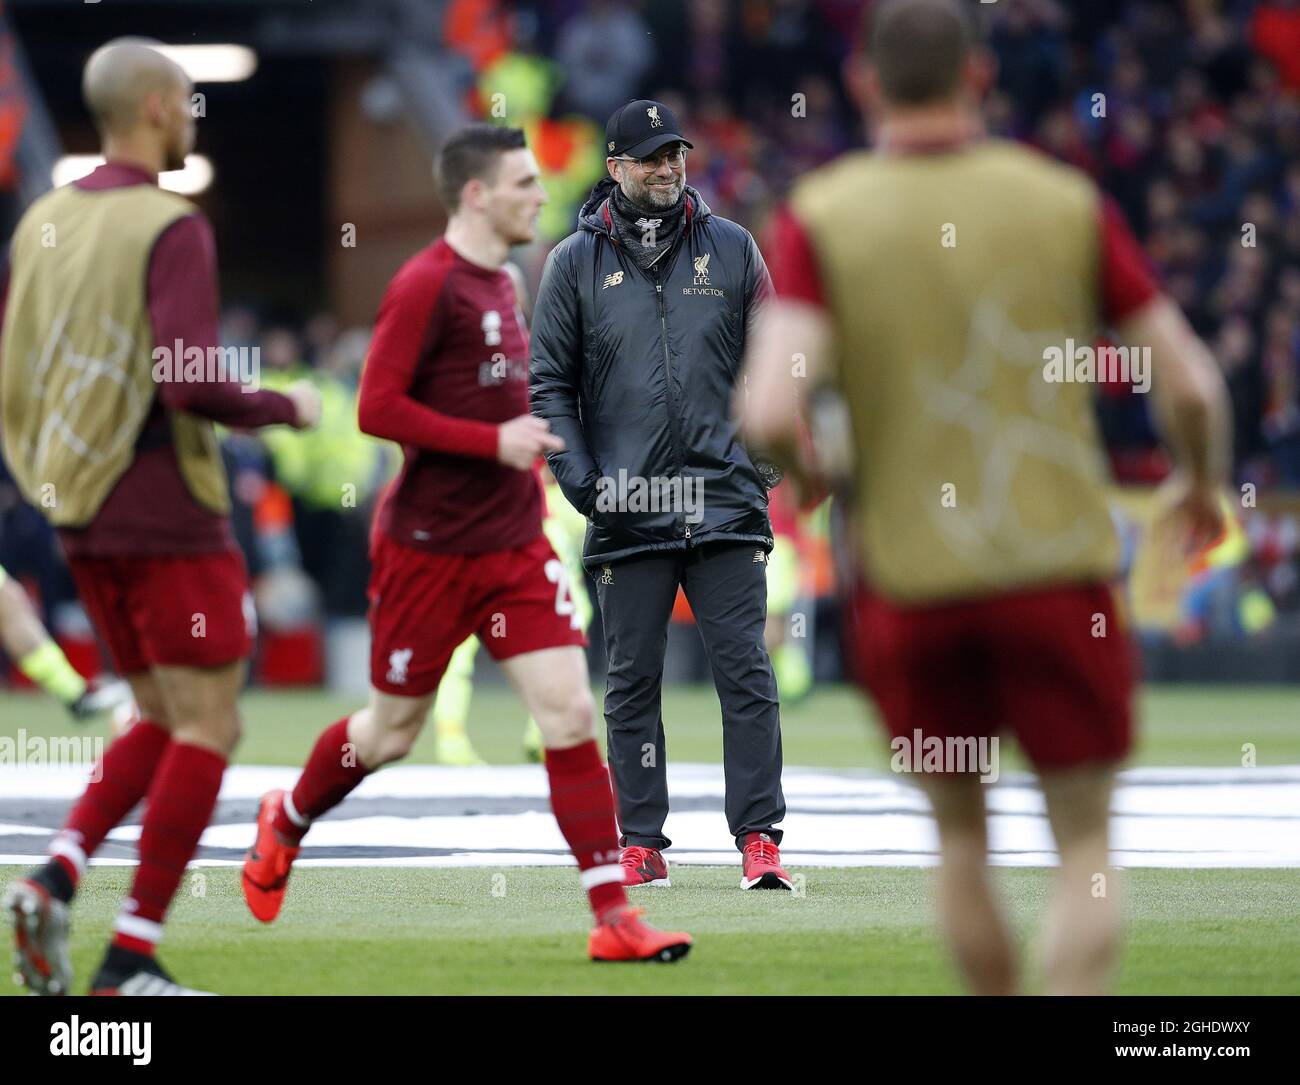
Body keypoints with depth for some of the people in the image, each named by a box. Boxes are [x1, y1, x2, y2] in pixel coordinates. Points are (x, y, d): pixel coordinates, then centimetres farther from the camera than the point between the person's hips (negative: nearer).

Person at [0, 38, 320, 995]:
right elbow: (192, 382, -23)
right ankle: (132, 960, -4)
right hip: (171, 519, -8)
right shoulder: (172, 229, -14)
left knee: (164, 724, 17)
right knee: (208, 729, 0)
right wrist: (287, 408, -6)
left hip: (82, 518, 8)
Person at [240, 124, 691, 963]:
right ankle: (286, 825, 38)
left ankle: (613, 916, -9)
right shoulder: (427, 285, -13)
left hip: (514, 548, 6)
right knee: (392, 731, 8)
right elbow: (377, 408, -18)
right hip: (429, 548, -6)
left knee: (570, 712, -7)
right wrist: (494, 441, -21)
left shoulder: (502, 284, 11)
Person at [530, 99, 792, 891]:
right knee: (633, 684, 4)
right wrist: (580, 479, -4)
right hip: (627, 513, 0)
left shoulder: (732, 249, 9)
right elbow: (548, 382, 7)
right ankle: (642, 845, 9)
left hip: (725, 502, 0)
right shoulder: (576, 262, 6)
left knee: (747, 676, -4)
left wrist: (763, 462, 2)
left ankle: (760, 840, -3)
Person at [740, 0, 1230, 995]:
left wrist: (803, 471, 4)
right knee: (1084, 845, 8)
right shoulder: (1066, 202, -2)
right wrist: (1202, 485, 18)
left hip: (906, 585, 1)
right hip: (1056, 567, -1)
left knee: (960, 832, 21)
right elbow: (1192, 385, -3)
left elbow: (770, 413, -19)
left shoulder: (820, 217, -6)